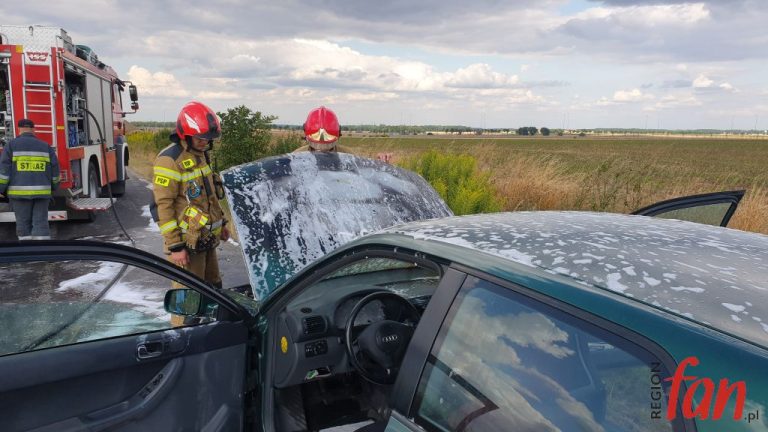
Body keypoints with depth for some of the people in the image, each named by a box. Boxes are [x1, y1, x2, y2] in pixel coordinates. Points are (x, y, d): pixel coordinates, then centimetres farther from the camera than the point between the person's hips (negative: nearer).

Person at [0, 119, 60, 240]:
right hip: (42, 192, 2)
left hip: (20, 192, -1)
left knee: (23, 224, 6)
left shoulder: (12, 145, 1)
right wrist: (53, 187, 21)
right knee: (41, 224, 1)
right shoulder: (45, 146, 7)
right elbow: (54, 167, 8)